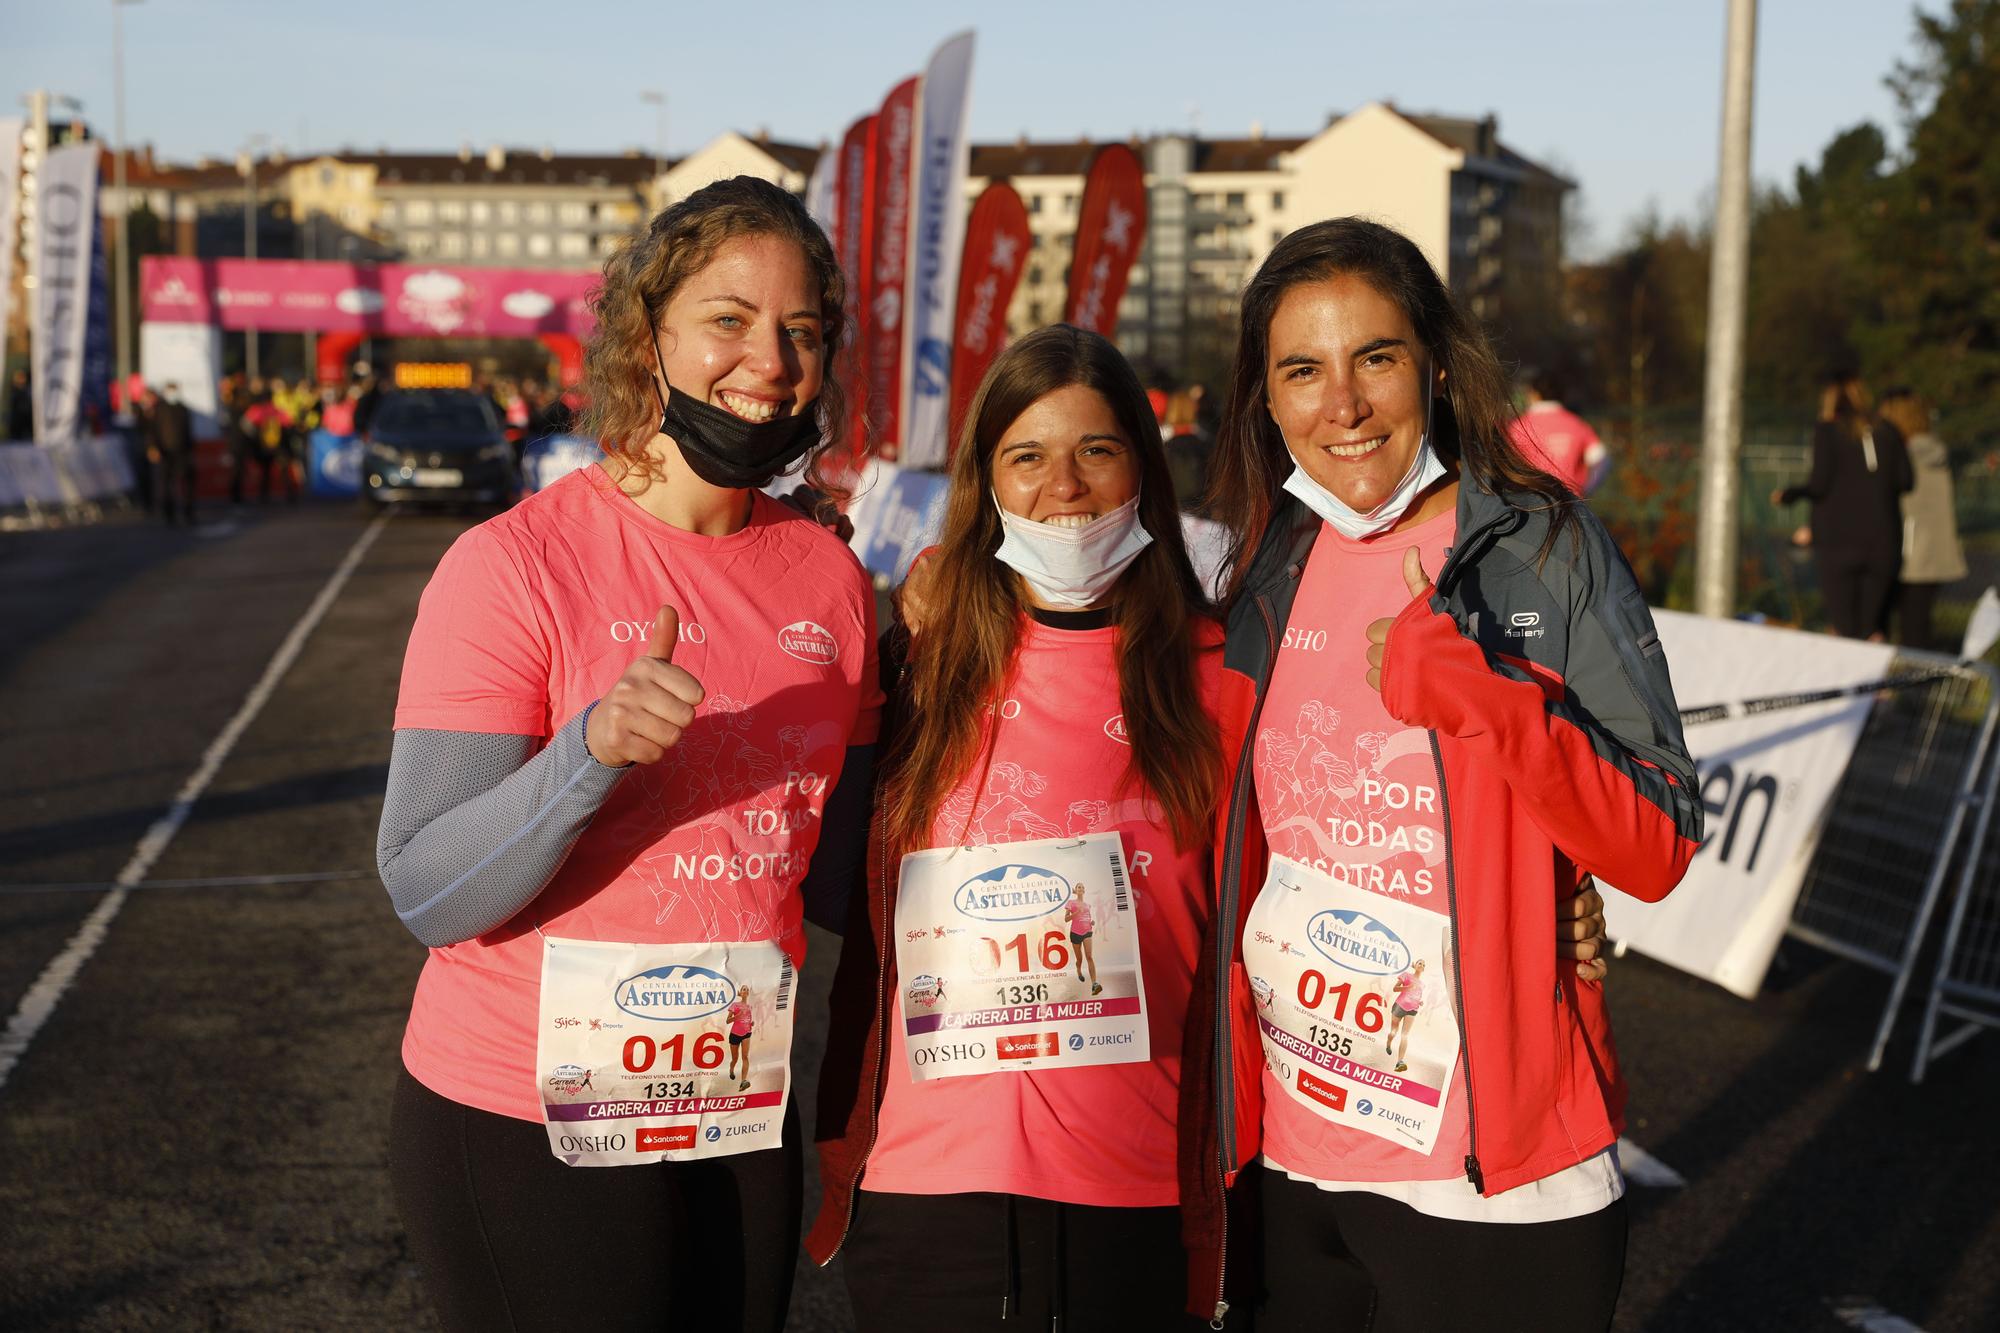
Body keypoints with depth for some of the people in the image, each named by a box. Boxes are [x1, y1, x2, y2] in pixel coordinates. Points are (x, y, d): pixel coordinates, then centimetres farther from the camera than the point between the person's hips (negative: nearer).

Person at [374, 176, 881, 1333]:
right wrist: (594, 750, -33)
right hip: (527, 1132, -5)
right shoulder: (515, 563, -13)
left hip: (743, 1123, 5)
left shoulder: (830, 578, 1)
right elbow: (427, 894, -19)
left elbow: (835, 878, 8)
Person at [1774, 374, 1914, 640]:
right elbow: (1906, 480, 5)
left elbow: (1820, 484, -9)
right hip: (1883, 539, 3)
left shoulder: (1827, 430, -2)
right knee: (1874, 626, 7)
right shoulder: (1887, 431, 8)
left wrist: (1789, 494, 8)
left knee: (1845, 630, -2)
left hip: (1838, 539, -3)